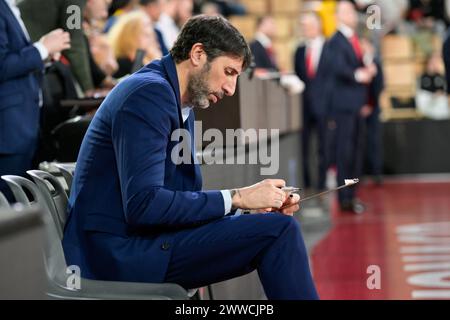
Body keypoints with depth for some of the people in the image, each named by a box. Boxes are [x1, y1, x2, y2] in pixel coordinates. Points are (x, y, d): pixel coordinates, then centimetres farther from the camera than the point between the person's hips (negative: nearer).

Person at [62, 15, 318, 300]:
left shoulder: (181, 104, 17)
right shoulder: (151, 92, -14)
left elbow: (186, 194, 15)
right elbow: (142, 204, -23)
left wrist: (254, 204, 0)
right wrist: (237, 198, -18)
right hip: (119, 250, -10)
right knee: (279, 230, -16)